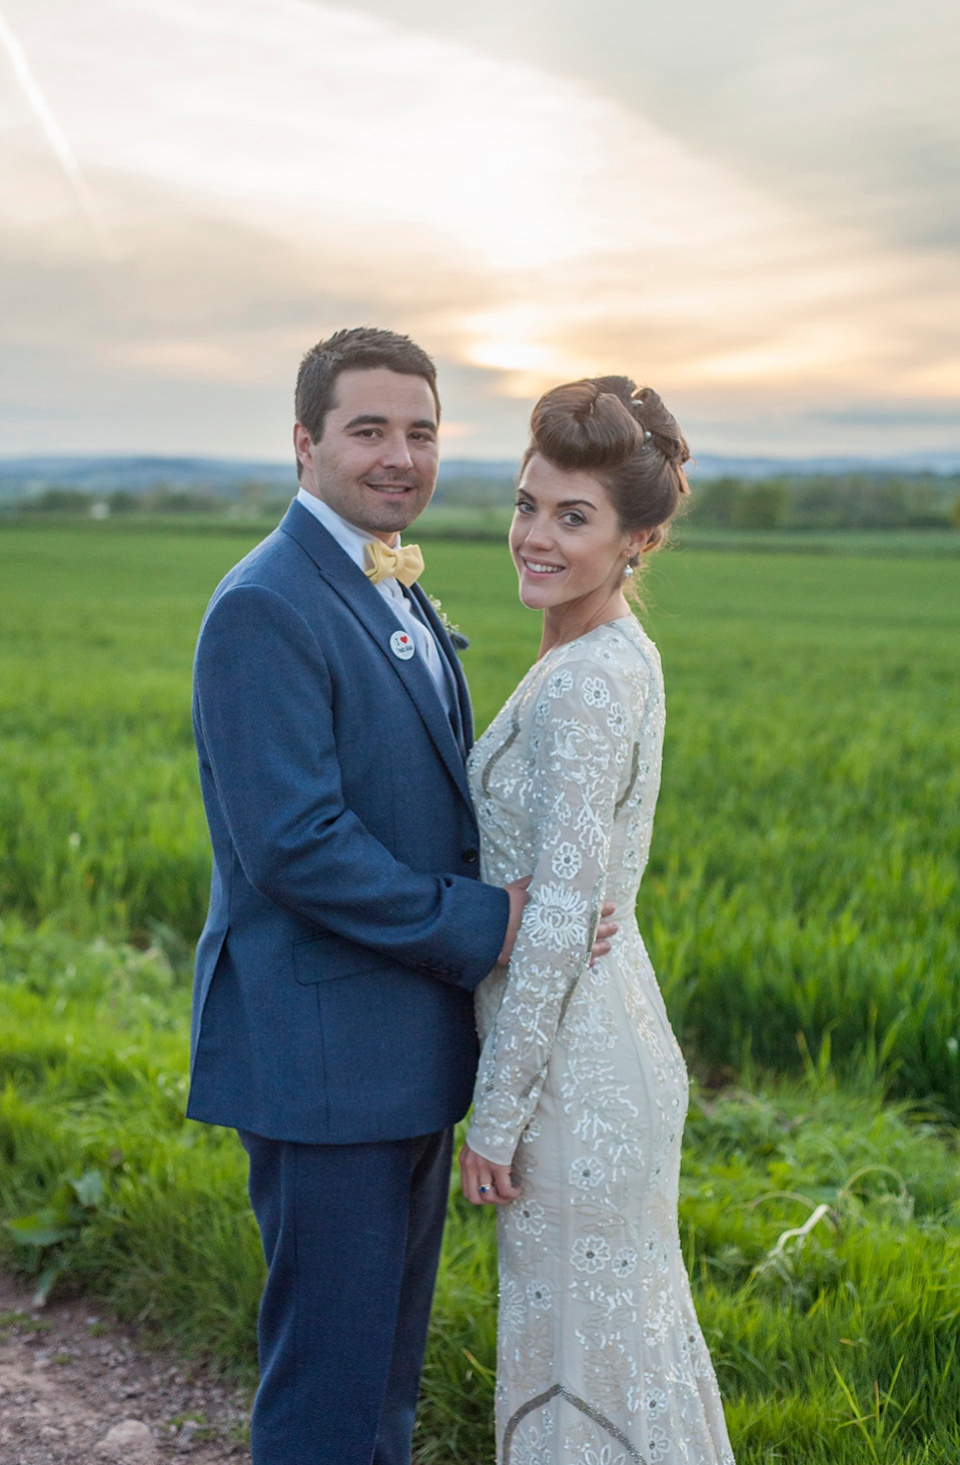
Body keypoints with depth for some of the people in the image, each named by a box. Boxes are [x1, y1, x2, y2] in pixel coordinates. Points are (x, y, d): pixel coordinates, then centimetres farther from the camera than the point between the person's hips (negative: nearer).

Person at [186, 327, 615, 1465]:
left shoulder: (395, 593, 13)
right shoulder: (265, 608, -18)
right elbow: (293, 842, -24)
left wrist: (525, 892, 1)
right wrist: (480, 927, -17)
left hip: (408, 1047, 9)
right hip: (321, 1051, -9)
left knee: (388, 1344, 21)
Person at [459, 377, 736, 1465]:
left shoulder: (586, 681, -21)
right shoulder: (615, 655, 8)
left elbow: (559, 915, -22)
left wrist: (494, 1117, -17)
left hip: (574, 1054, -9)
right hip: (606, 1034, 9)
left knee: (581, 1345, 5)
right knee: (625, 1326, 21)